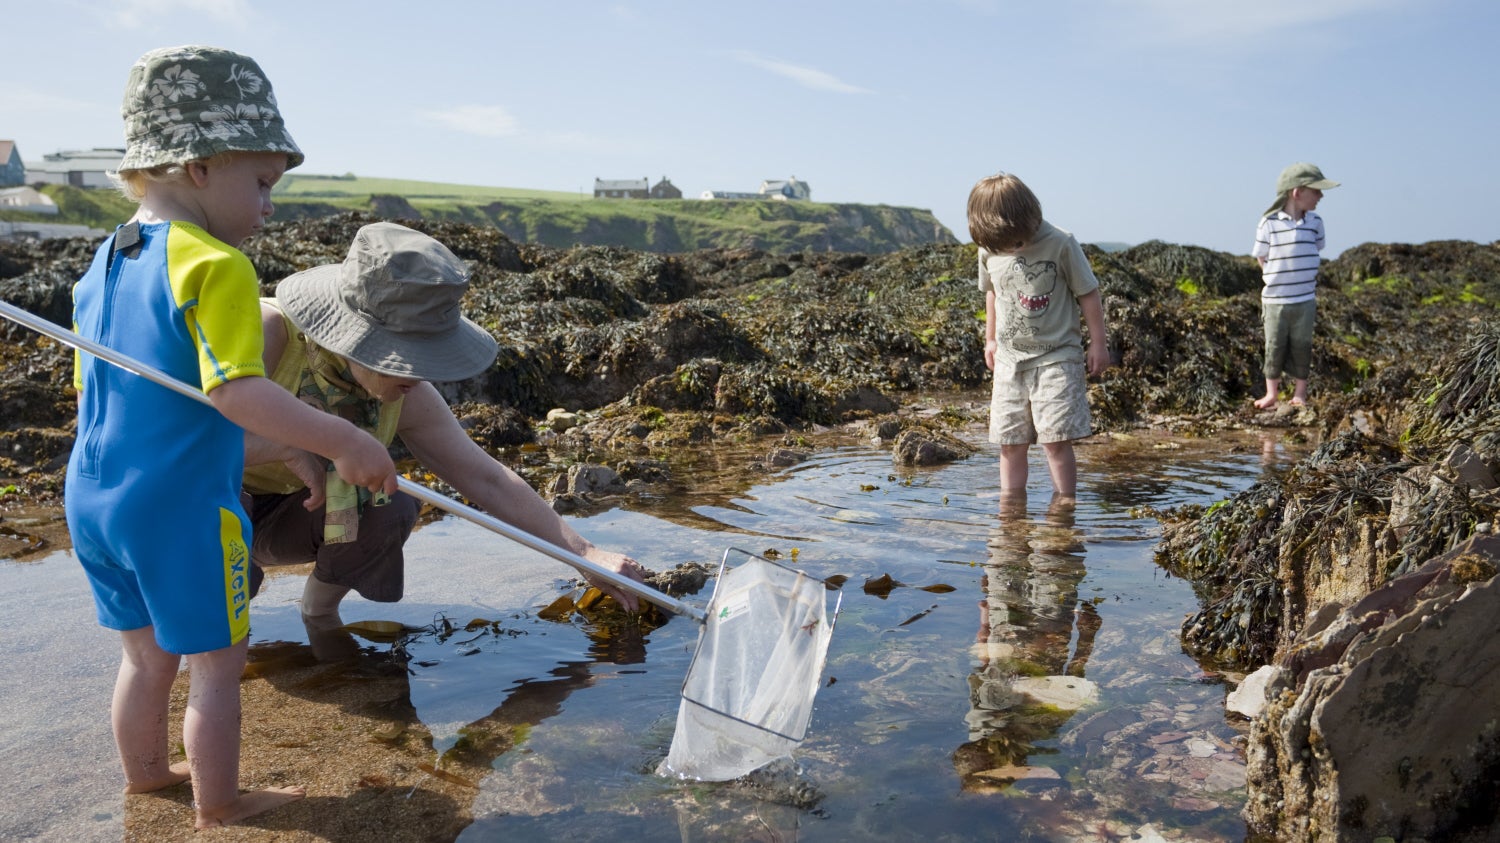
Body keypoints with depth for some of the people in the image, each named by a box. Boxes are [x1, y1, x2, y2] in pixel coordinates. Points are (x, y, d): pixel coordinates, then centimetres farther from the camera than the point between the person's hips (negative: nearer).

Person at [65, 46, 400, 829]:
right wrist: (343, 442, -30)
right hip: (182, 508, -8)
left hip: (93, 498, 8)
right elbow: (237, 390, -29)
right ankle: (218, 804, 23)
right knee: (215, 667, 9)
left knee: (146, 654, 25)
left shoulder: (101, 265, 9)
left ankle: (143, 772, 42)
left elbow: (90, 387, 17)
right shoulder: (215, 266, -18)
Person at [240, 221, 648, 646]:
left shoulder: (407, 398, -17)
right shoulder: (267, 335, -32)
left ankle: (320, 611, 5)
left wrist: (587, 553, -17)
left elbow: (488, 480, -13)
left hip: (289, 515, 3)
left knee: (391, 508, -24)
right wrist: (287, 450, -40)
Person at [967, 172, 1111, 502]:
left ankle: (1065, 502, 4)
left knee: (1056, 438, -8)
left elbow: (1088, 293, -4)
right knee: (1010, 442, 6)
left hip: (1056, 357, -4)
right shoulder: (989, 251, -1)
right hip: (1009, 360, 4)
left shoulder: (1060, 244, -13)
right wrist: (991, 339, 20)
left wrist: (1097, 344, -1)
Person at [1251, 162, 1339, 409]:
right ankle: (1271, 392, 18)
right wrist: (1277, 278, 0)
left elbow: (1315, 252, 13)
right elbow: (1261, 257, -1)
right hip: (1275, 299, -2)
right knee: (1275, 345, 6)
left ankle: (1300, 392, 21)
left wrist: (1303, 277, 7)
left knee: (1301, 345, 9)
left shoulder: (1315, 223, 0)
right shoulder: (1269, 223, -11)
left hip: (1304, 299, 3)